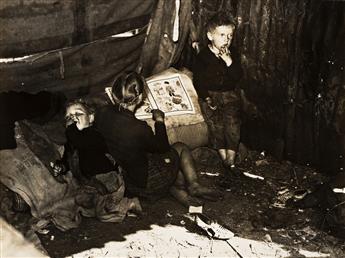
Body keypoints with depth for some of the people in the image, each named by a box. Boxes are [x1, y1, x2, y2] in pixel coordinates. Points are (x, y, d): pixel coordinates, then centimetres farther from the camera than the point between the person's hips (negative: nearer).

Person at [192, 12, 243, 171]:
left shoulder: (233, 54, 2)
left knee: (233, 124, -12)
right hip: (210, 94, -1)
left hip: (231, 94, 1)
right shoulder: (203, 56, -4)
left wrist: (229, 61, -19)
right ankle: (224, 161, -2)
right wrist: (206, 98, -8)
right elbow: (198, 80, 0)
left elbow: (238, 77, -5)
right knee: (216, 126, -12)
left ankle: (231, 162, -5)